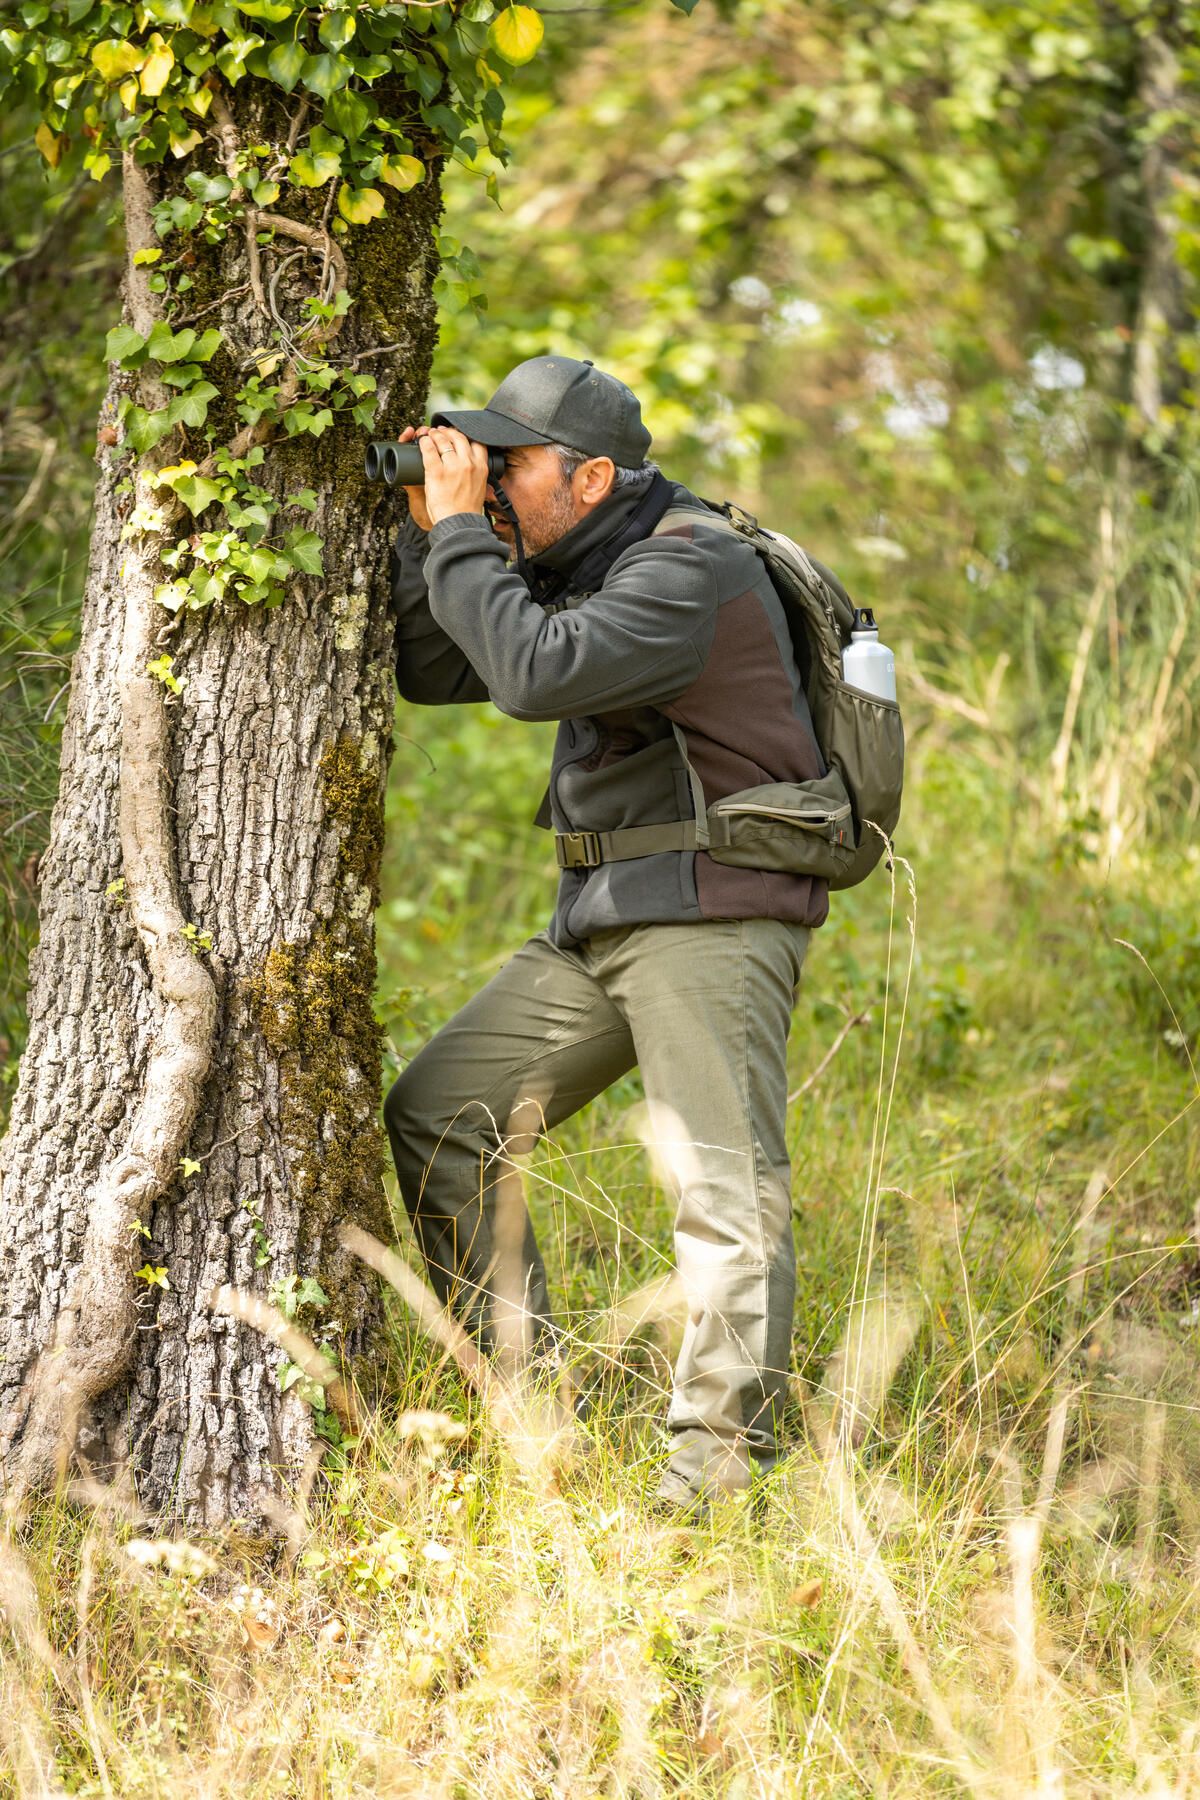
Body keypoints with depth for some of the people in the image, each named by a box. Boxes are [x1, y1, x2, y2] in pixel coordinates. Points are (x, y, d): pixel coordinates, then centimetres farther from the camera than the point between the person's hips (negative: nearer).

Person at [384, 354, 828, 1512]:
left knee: (724, 1189, -12)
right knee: (434, 1117, 8)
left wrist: (461, 531, -17)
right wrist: (423, 531, 4)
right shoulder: (578, 573, 14)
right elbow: (428, 669, 17)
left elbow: (535, 674, -28)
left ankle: (720, 1464, -14)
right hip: (601, 929, 10)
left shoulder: (692, 571, -15)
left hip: (714, 921, -10)